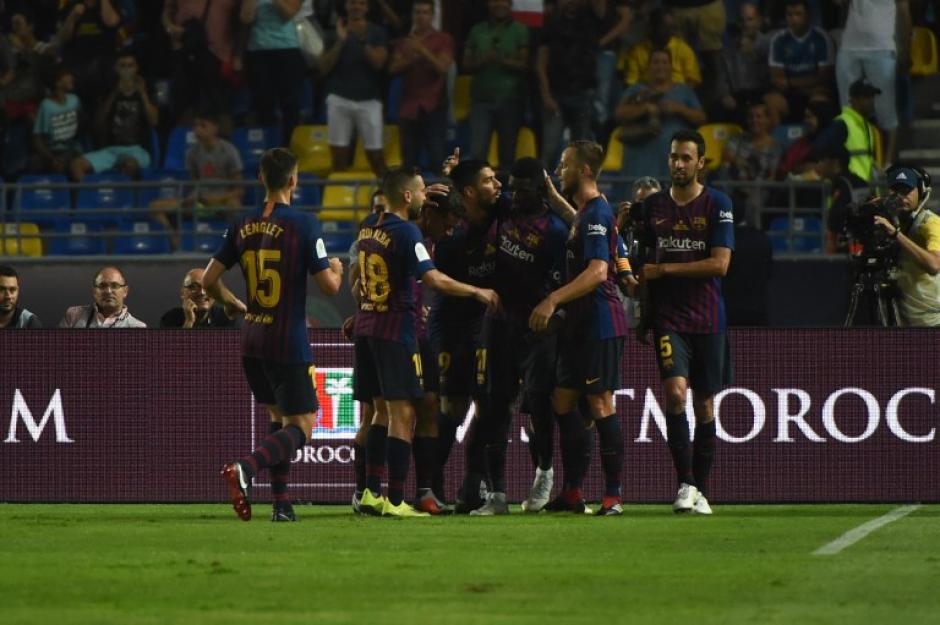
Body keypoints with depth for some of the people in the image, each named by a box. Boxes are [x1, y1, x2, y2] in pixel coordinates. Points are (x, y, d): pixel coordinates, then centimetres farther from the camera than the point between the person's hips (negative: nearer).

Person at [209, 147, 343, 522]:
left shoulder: (243, 227, 4)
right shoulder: (303, 224, -12)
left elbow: (209, 280, 7)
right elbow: (328, 285, -11)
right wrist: (337, 269, 12)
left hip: (252, 340, 6)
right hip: (289, 343, -6)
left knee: (279, 418, 19)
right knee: (301, 426, -3)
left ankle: (281, 503, 11)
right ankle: (245, 469, -28)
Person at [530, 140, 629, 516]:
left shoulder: (597, 213, -15)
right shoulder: (585, 211, 15)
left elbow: (597, 272, -26)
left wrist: (553, 300, -29)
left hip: (600, 325, -10)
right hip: (581, 323, 10)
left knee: (600, 404, -8)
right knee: (563, 401, 10)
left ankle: (613, 495, -5)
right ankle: (572, 492, 13)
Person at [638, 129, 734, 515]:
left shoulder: (717, 205, -2)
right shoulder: (653, 206, 9)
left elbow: (720, 264, -11)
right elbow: (645, 259, 20)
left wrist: (663, 269, -11)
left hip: (707, 319, -1)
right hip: (668, 318, 1)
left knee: (705, 404, 4)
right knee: (675, 391, -18)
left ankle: (700, 490, 13)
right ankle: (685, 483, -14)